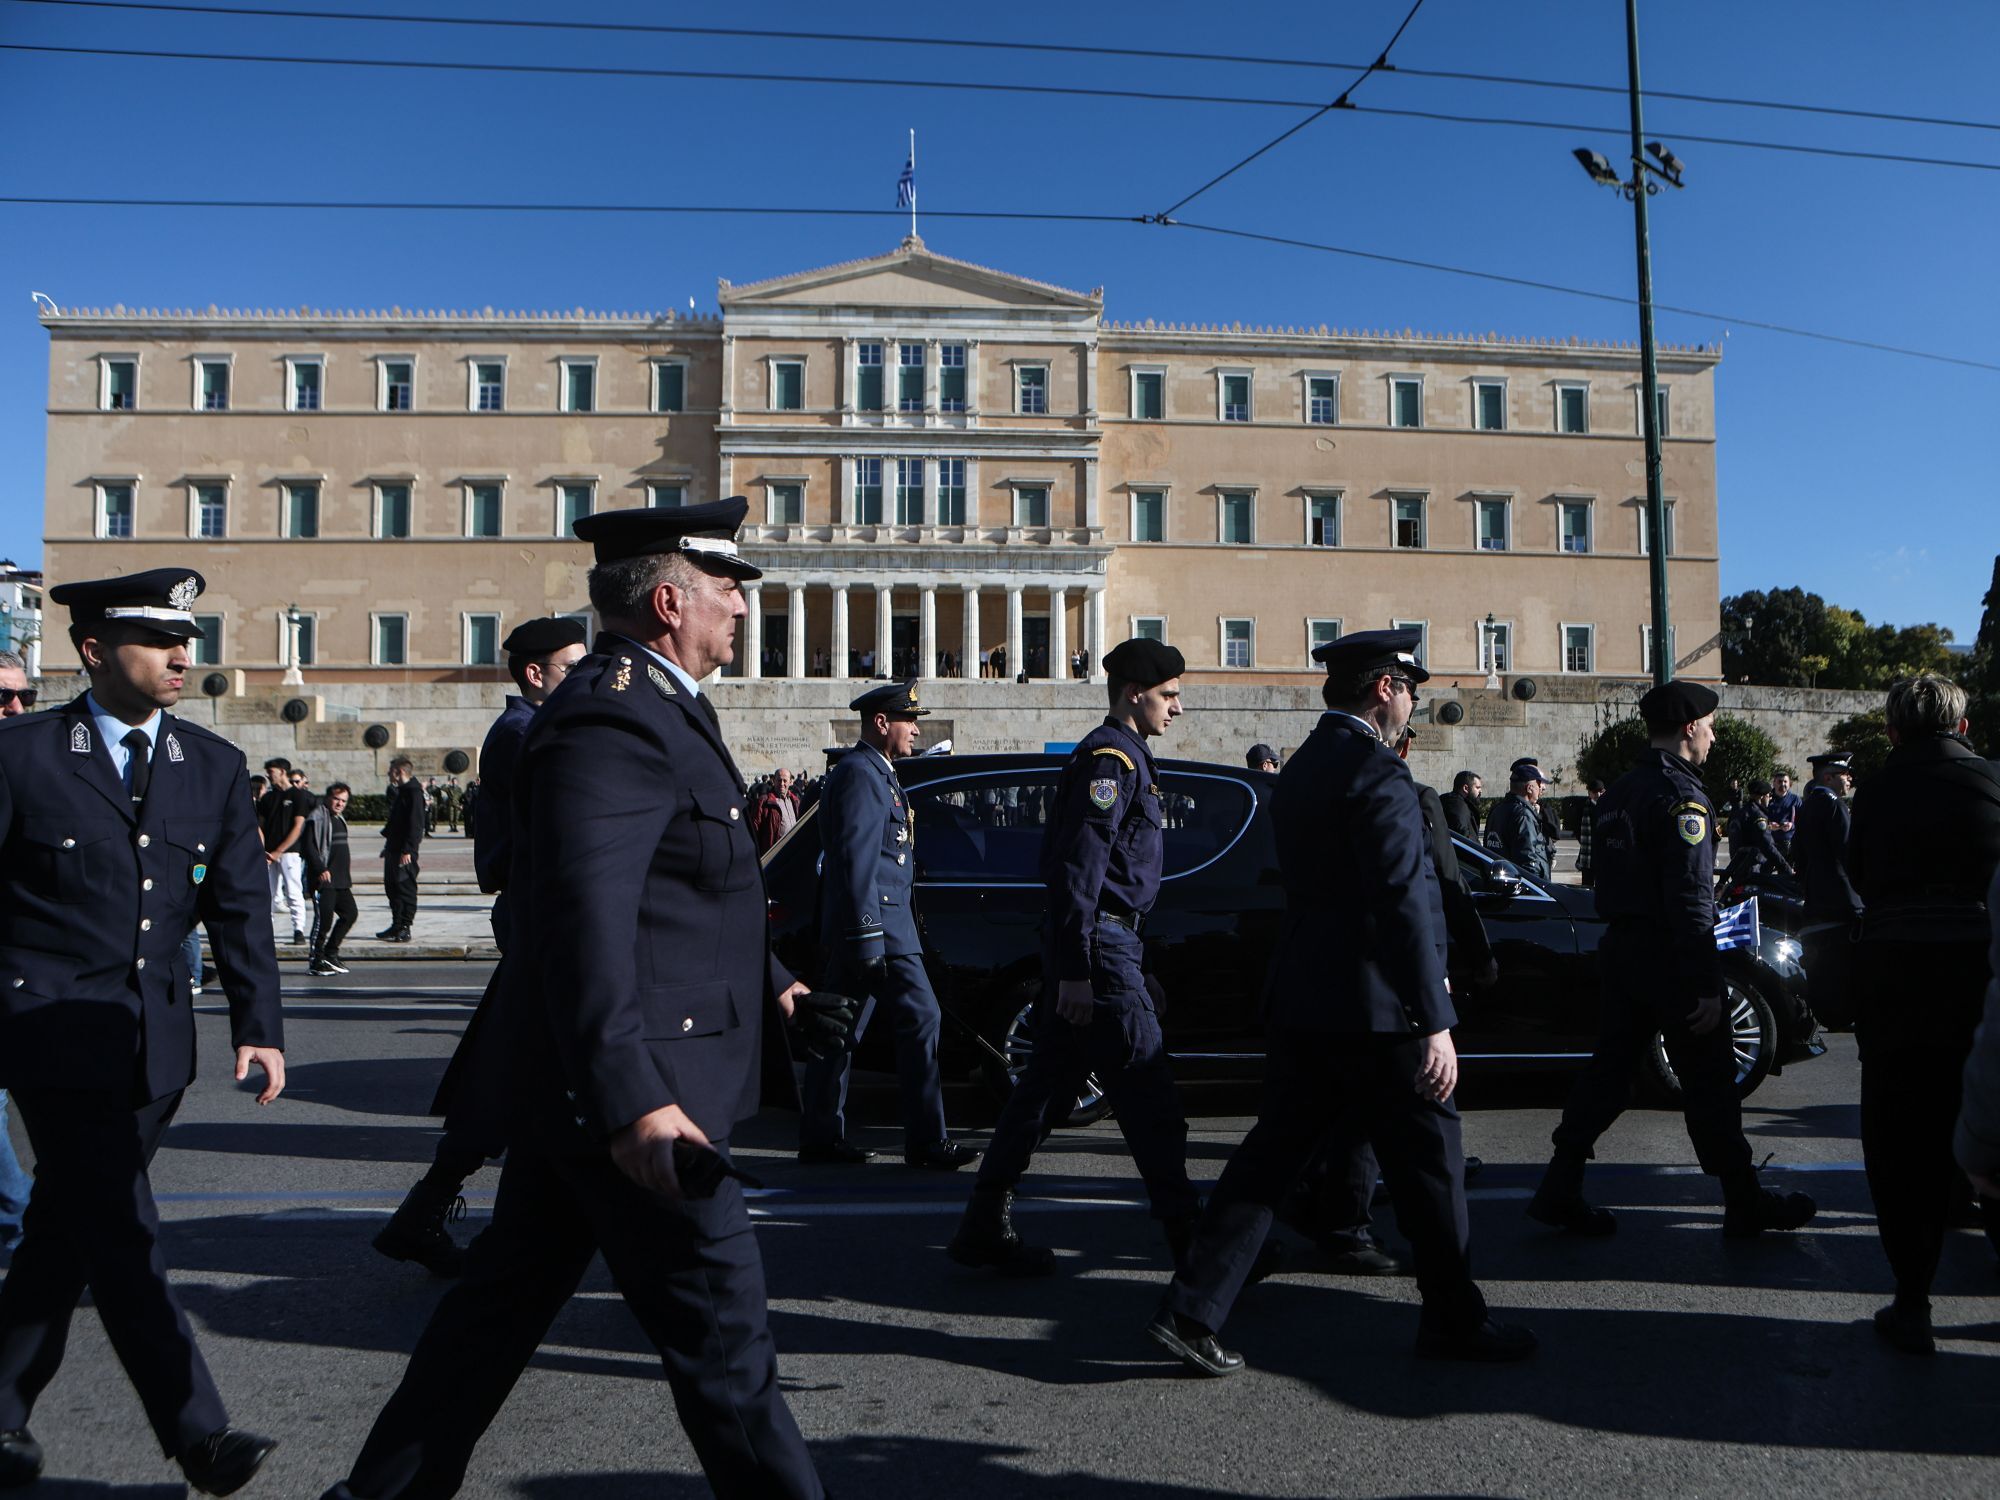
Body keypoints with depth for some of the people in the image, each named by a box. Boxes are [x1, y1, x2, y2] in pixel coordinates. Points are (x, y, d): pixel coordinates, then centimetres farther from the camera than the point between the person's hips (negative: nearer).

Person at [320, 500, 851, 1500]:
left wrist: (766, 980, 28)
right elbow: (588, 915, -29)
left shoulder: (650, 705, 15)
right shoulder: (614, 716, -20)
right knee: (721, 1339, 1)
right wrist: (634, 1099, -34)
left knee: (506, 1297, 21)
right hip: (629, 1088, -11)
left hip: (570, 1083, 11)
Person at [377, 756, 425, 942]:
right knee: (391, 887, 14)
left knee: (405, 888, -6)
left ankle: (404, 929, -2)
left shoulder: (413, 792, -15)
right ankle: (397, 925, 22)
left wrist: (407, 850, -23)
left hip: (404, 851, -10)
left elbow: (415, 824, -20)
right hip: (394, 848, 10)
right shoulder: (401, 791, 17)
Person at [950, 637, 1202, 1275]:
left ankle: (984, 1227, 18)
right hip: (1100, 943, -10)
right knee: (1148, 1097, -2)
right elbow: (1079, 865, -20)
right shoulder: (1111, 756, -12)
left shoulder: (1118, 756, 20)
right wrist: (1075, 972, -23)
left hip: (1094, 942, 10)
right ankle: (1191, 1240, 7)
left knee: (1047, 1084, 12)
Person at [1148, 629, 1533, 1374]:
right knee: (1428, 1162, 9)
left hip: (1299, 1003, 9)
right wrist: (1436, 1022, -20)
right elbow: (1403, 904, -21)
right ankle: (1453, 1319, 24)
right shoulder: (1378, 773, -15)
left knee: (1271, 1154, 10)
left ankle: (1191, 1310, 8)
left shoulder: (1300, 767, 13)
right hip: (1375, 1009, -8)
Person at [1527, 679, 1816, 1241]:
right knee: (1709, 1082, 3)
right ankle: (1747, 1204, 15)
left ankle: (1559, 1193, 10)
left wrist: (1622, 937, 21)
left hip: (1620, 947, 8)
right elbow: (1690, 898, -20)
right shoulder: (1681, 795, -15)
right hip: (1668, 958, -8)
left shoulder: (1619, 792, 13)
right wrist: (1707, 984, -20)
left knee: (1608, 1069, 10)